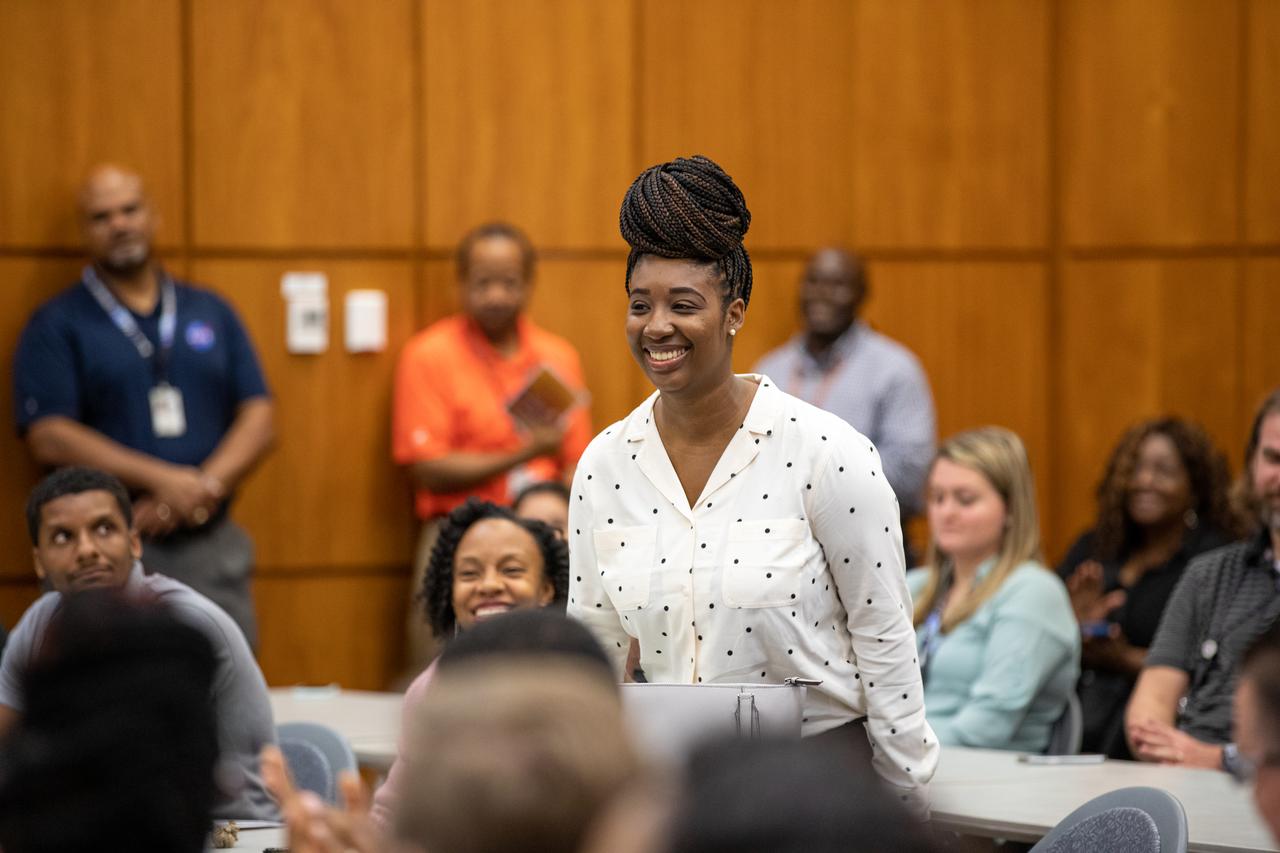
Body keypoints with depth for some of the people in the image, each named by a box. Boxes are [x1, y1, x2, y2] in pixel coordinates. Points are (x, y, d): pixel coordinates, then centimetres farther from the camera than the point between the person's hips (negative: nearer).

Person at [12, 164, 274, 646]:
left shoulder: (212, 313, 14)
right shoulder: (56, 326, 3)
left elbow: (258, 420, 8)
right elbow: (49, 438, -8)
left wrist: (206, 488, -11)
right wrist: (164, 481, -15)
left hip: (212, 546, 3)